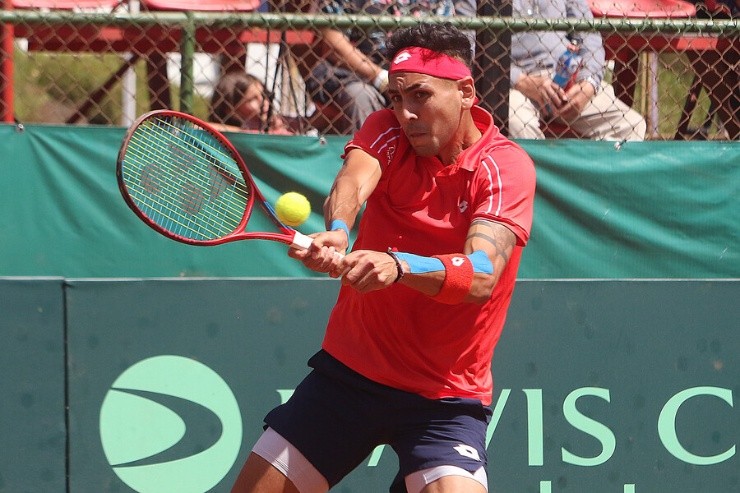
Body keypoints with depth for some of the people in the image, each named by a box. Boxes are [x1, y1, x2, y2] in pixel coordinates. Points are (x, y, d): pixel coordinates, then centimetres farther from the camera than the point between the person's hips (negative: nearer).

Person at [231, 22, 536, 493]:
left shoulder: (506, 166, -13)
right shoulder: (389, 131, -1)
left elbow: (481, 275, -29)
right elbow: (355, 177, -24)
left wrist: (398, 265, -47)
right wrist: (336, 231, -47)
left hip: (446, 395, -4)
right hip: (348, 368, 4)